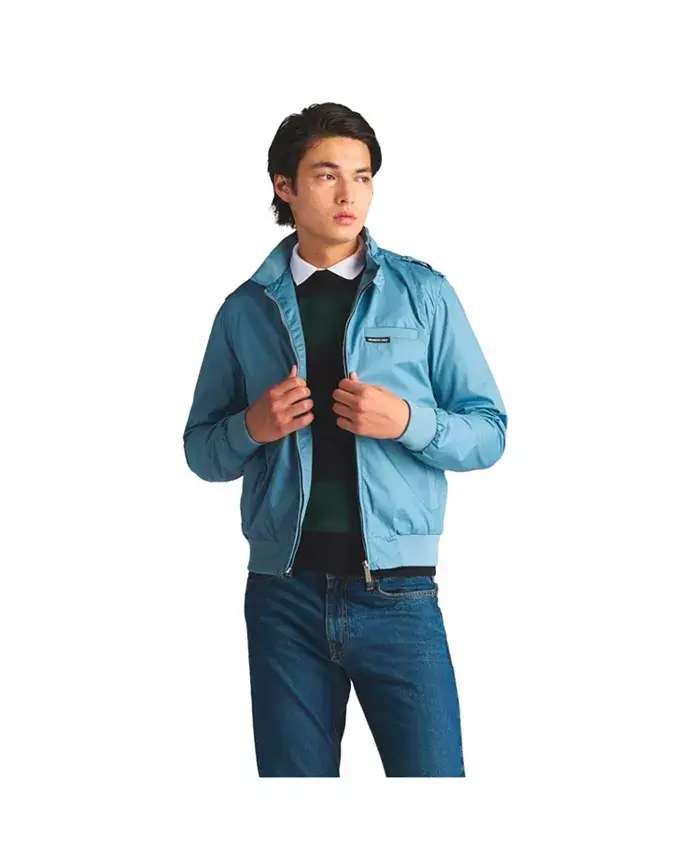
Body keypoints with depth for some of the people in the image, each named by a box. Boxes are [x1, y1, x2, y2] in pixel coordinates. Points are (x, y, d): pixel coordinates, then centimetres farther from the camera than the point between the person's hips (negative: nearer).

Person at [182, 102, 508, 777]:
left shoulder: (423, 293, 4)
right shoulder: (245, 310, 8)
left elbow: (488, 433, 3)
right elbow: (201, 451, 13)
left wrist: (407, 421, -15)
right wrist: (252, 426, -8)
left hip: (397, 594, -2)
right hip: (284, 594, 2)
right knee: (293, 777, 11)